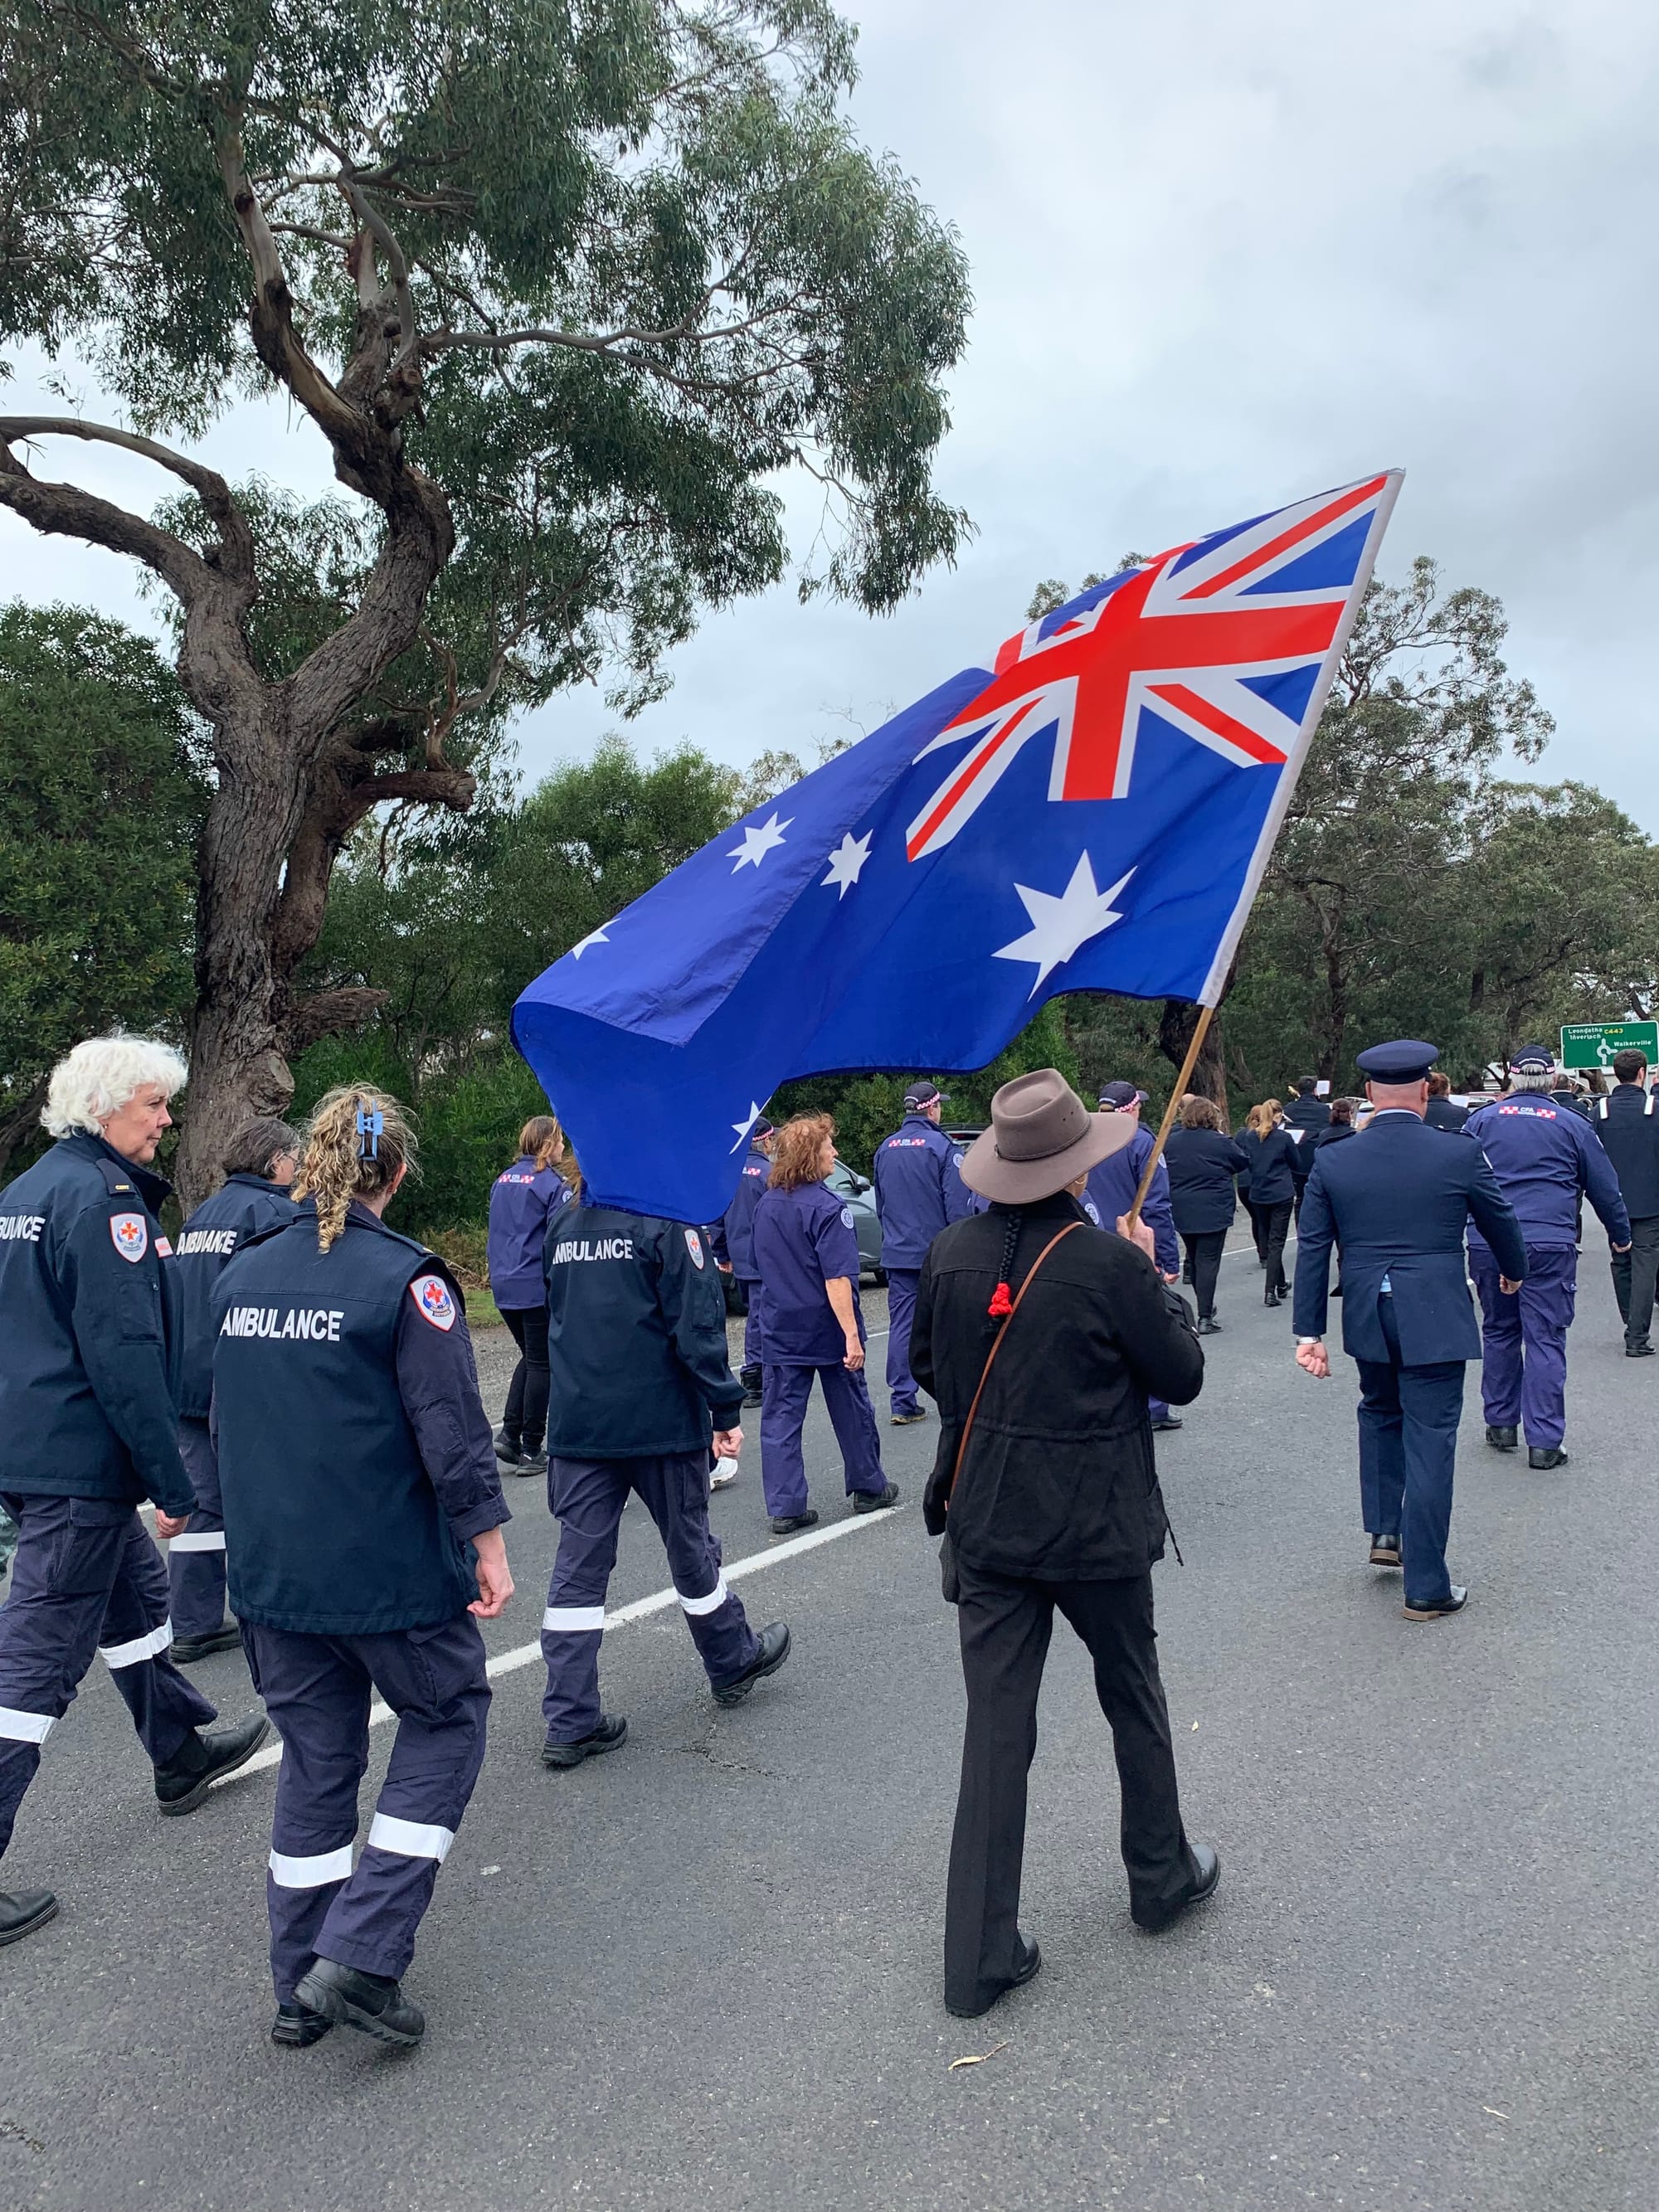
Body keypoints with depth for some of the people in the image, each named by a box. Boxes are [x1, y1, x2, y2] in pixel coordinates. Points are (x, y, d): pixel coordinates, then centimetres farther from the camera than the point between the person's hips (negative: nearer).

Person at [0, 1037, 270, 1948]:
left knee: (134, 1593, 24)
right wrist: (172, 1482, -18)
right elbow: (124, 1352, -23)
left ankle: (181, 1754, 42)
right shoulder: (103, 1198, -18)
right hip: (81, 1462, -10)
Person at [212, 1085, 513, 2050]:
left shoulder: (243, 1274, 3)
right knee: (446, 1721, 14)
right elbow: (452, 1427, -17)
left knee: (315, 1758, 18)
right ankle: (362, 1955, 6)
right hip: (391, 1569, -6)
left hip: (273, 1571, 6)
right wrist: (488, 1543, -7)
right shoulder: (407, 1279, -17)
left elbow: (229, 1419, 15)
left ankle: (302, 1988, 28)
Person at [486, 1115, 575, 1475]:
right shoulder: (554, 1185, -12)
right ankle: (531, 1451, 8)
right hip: (538, 1288, -7)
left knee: (530, 1356, 21)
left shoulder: (503, 1180, 10)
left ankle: (509, 1433, 10)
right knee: (541, 1364, 4)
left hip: (503, 1286, 7)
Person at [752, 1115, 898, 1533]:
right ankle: (868, 1488, 27)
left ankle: (785, 1507, 5)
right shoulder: (826, 1208, -18)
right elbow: (837, 1279, -23)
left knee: (780, 1419, 6)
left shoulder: (765, 1205, 5)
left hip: (781, 1332, 5)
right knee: (851, 1411, 12)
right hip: (827, 1330, -5)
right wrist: (851, 1334, -22)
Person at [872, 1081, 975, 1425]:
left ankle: (903, 1402, 4)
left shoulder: (885, 1148, 8)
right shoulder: (941, 1146, -11)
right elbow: (958, 1203, -12)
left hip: (897, 1253, 5)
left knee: (901, 1325, 5)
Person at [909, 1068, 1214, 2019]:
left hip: (985, 1522, 3)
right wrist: (1159, 1282, 5)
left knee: (996, 1727, 8)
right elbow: (1182, 1376, -6)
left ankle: (980, 1956, 14)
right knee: (1134, 1699, 22)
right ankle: (1163, 1875, 43)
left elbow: (930, 1370, 7)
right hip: (1097, 1527, -3)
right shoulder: (1111, 1264, -19)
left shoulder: (951, 1256, -6)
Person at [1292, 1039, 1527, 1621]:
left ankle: (1384, 1530, 25)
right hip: (1435, 1320, -2)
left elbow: (1312, 1251, -3)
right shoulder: (1461, 1156, -8)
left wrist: (1308, 1332, 3)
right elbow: (1502, 1222, 9)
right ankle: (1426, 1587, 10)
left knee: (1379, 1411, 28)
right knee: (1429, 1441, 3)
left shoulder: (1331, 1162, -4)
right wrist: (1514, 1270, 30)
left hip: (1368, 1320, 3)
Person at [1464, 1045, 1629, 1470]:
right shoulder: (1572, 1125, 5)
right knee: (1546, 1340, -1)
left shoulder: (1481, 1121, 6)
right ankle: (1544, 1441, -2)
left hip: (1488, 1245, 2)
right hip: (1550, 1246, -2)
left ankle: (1500, 1423, 22)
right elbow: (1604, 1188, 11)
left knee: (1498, 1332, 15)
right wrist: (1620, 1236, 25)